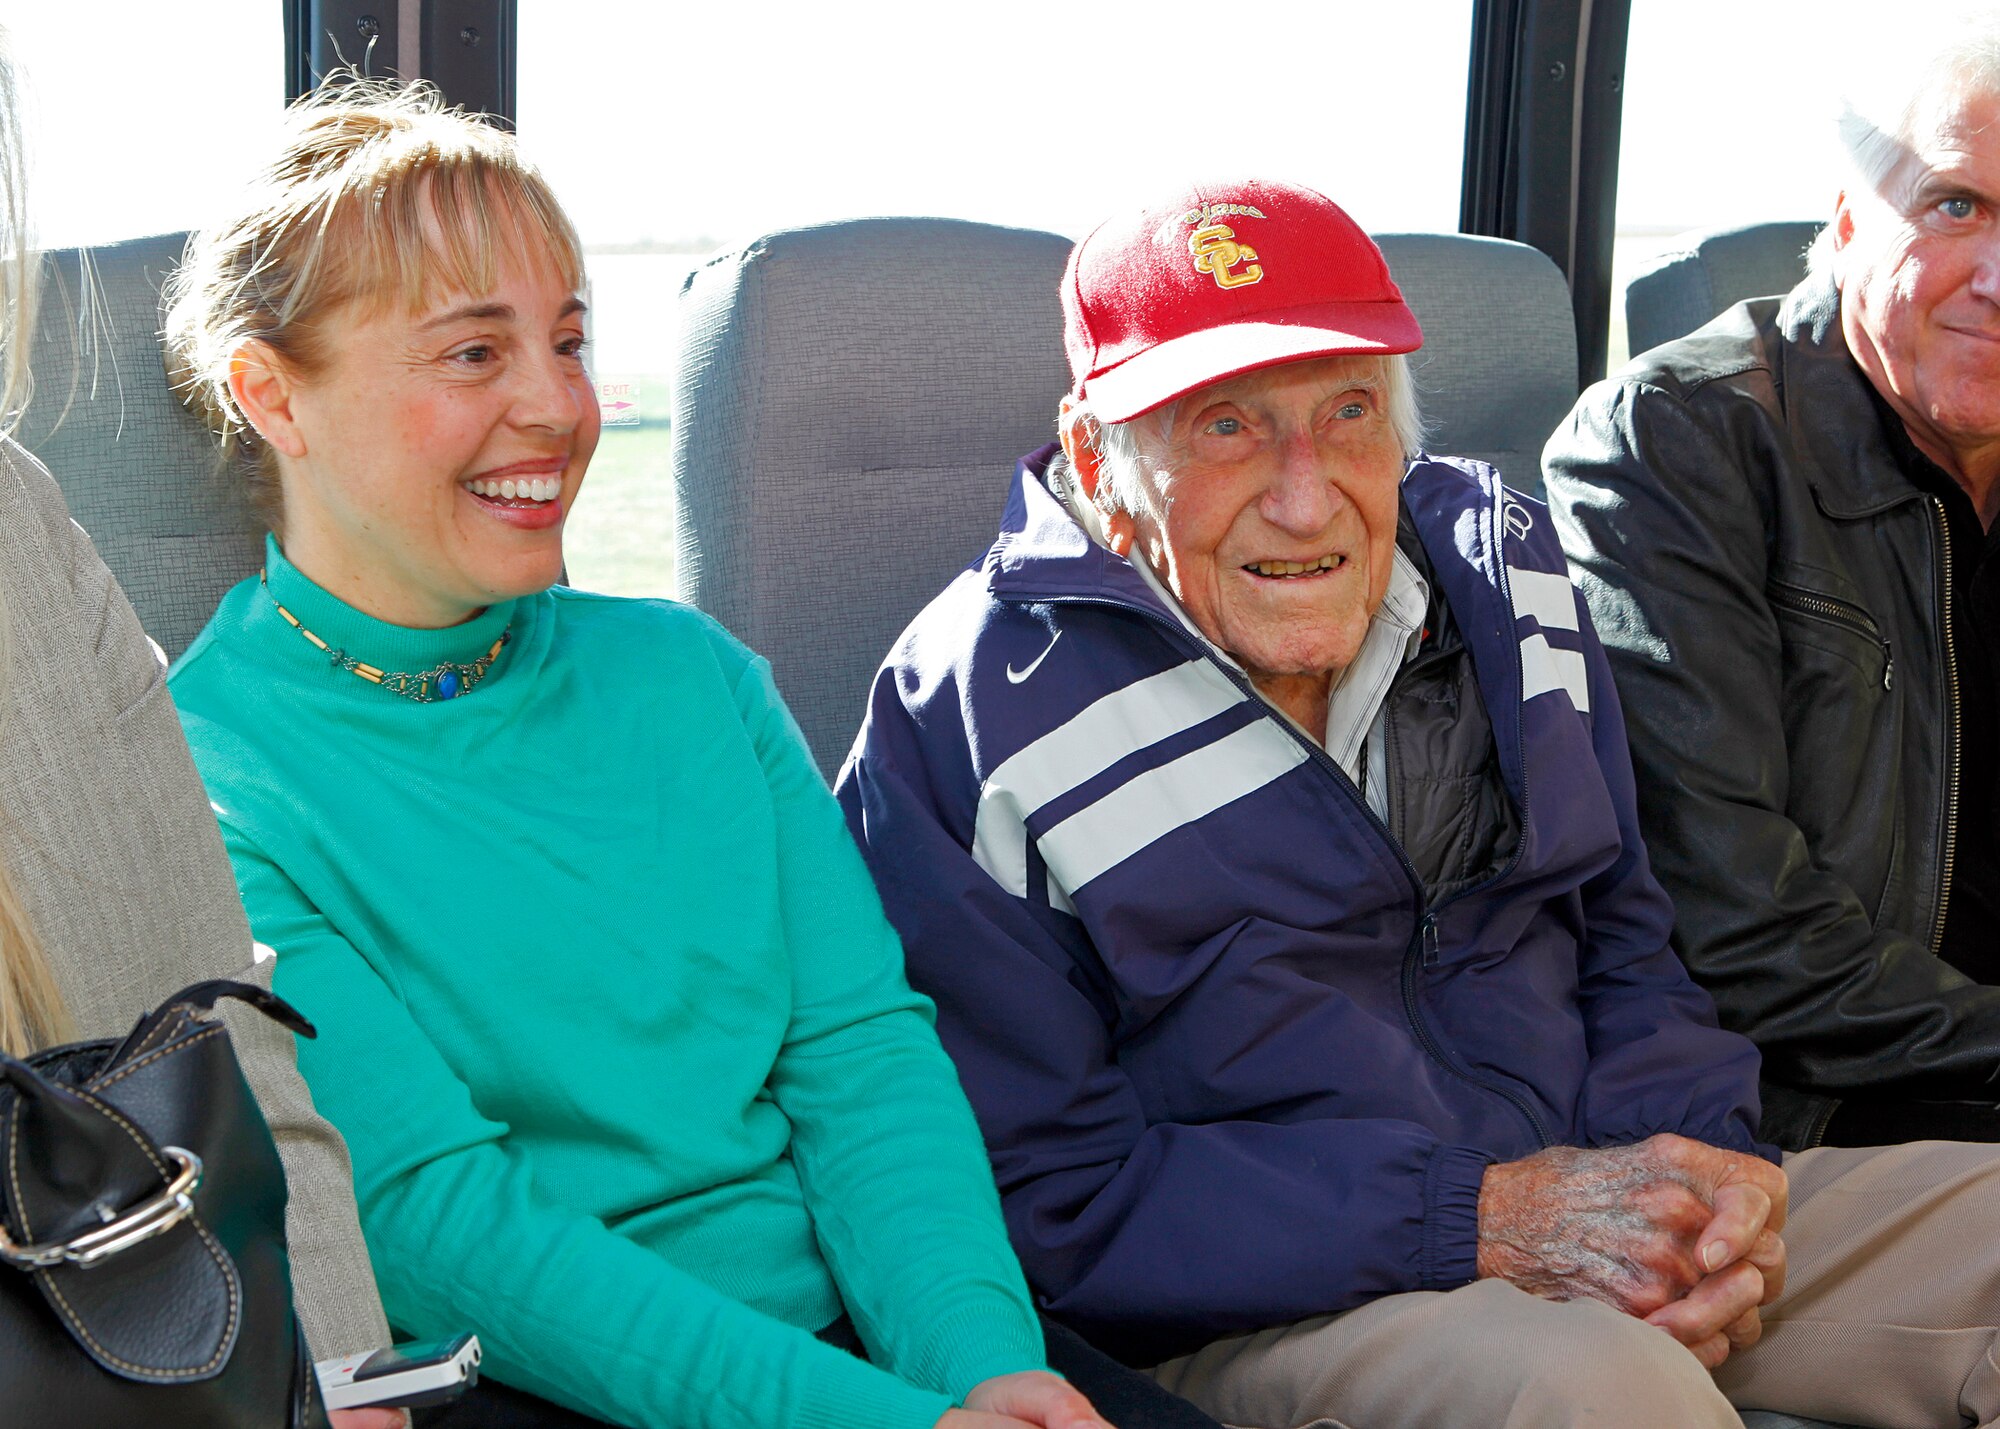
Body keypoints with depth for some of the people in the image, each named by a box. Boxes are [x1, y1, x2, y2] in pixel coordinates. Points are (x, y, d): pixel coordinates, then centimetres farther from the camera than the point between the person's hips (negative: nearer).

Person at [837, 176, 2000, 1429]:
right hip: (1241, 1314, -6)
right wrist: (1480, 1219, -20)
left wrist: (1699, 1155, -7)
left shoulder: (1499, 567, 6)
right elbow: (1043, 1205, -15)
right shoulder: (973, 715, -13)